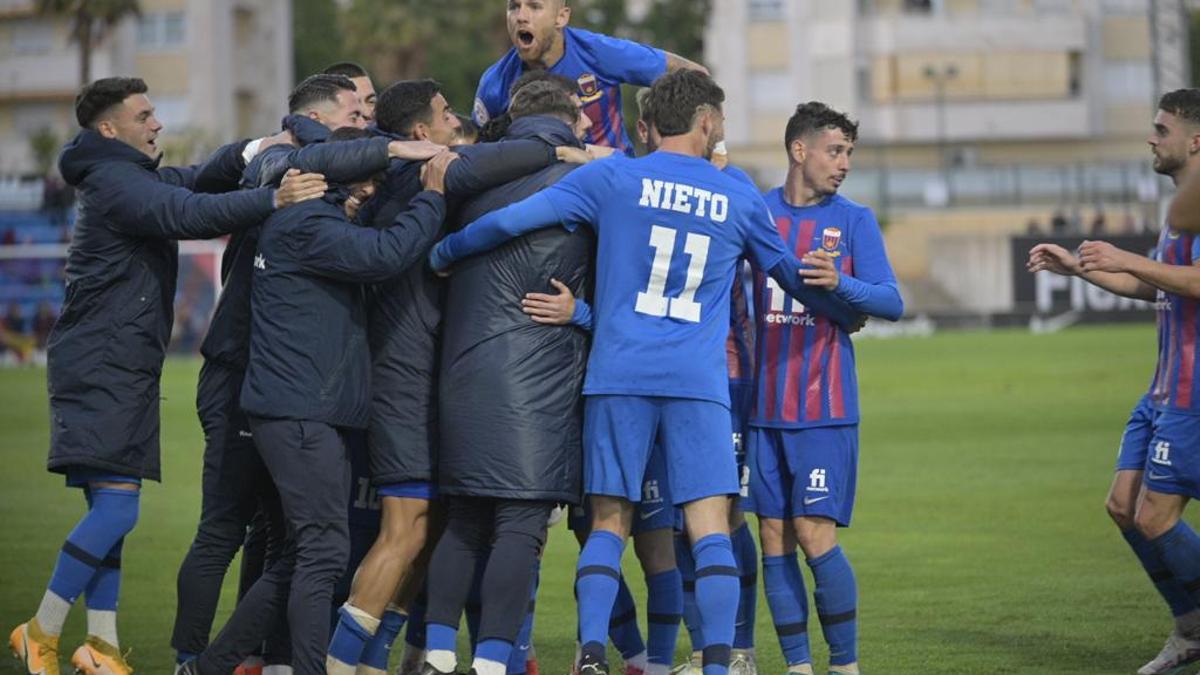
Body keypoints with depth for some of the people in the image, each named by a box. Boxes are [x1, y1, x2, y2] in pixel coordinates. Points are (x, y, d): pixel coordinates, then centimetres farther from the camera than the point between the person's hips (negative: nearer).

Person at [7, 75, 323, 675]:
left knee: (108, 509, 10)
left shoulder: (133, 177, 20)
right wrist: (273, 198, -35)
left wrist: (252, 152, -9)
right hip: (100, 369, -11)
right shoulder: (115, 183, -12)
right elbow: (190, 214, -27)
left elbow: (199, 179, 12)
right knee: (116, 506, -14)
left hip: (117, 371, 11)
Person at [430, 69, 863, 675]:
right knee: (710, 529, -3)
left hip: (617, 375, 1)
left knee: (608, 524, 7)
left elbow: (511, 220, -2)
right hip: (699, 383, -1)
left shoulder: (612, 178, 4)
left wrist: (441, 255, 15)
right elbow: (793, 275, 25)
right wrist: (847, 313, 46)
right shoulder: (739, 199, 10)